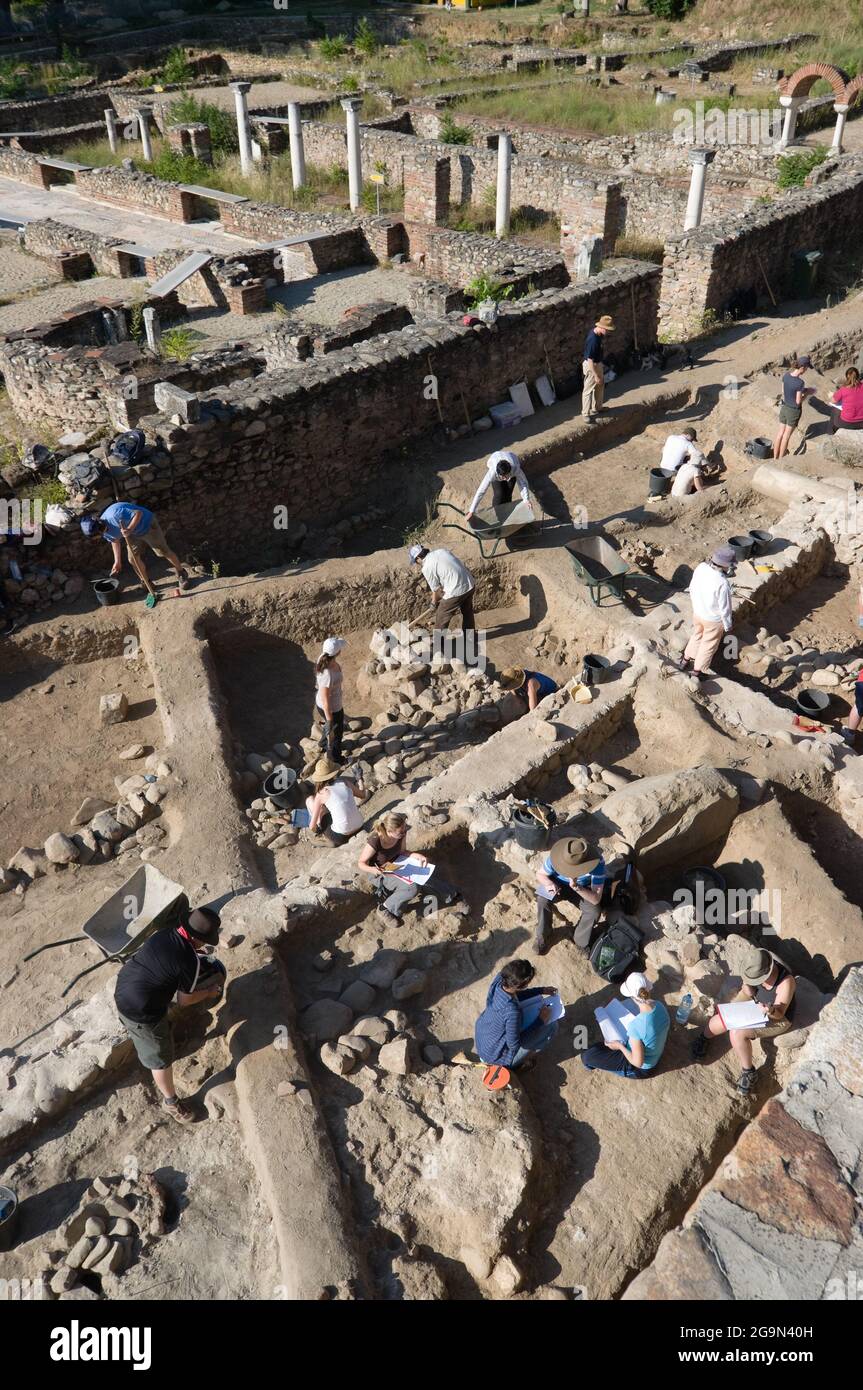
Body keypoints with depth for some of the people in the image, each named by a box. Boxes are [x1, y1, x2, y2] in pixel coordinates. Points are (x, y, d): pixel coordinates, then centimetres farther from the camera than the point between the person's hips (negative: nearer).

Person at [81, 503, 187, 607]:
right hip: (134, 535, 7)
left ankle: (181, 573, 20)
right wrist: (117, 562, 13)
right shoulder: (106, 531, -10)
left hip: (148, 525, -7)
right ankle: (146, 583, 17)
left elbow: (138, 513, -32)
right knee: (133, 558, -1)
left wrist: (130, 529, -42)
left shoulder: (115, 514, -38)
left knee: (164, 551, -1)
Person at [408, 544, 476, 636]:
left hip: (455, 591, -8)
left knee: (441, 618, 11)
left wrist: (435, 603, 16)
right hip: (470, 585, 8)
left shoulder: (427, 568, -10)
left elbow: (436, 590, -3)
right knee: (467, 612, 30)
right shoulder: (442, 551, 10)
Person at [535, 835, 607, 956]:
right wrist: (549, 883, -37)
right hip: (558, 884, 0)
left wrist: (576, 887, -47)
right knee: (543, 900, -28)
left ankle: (581, 941, 4)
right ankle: (542, 936, -3)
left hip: (582, 890, 0)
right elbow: (540, 875, -14)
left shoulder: (597, 863, -36)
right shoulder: (557, 856, -32)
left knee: (594, 912, -25)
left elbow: (596, 899, -32)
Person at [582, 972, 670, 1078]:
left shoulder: (635, 1025, -41)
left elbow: (638, 1062, -30)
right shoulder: (660, 1005, -20)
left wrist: (620, 1046, -15)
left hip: (641, 1068, -7)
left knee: (586, 1057, -6)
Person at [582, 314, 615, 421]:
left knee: (600, 386, 24)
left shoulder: (598, 333, -5)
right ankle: (586, 414, 18)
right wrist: (596, 375, -24)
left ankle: (597, 408, 42)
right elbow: (590, 360, -29)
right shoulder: (593, 340, -33)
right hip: (591, 366, -10)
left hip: (598, 363, 10)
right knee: (589, 390, 5)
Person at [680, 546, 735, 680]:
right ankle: (696, 671, 35)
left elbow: (692, 588, -1)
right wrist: (728, 625, -7)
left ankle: (686, 661, 49)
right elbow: (725, 608, -24)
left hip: (697, 612, 6)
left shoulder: (701, 567, -18)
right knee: (708, 645, 19)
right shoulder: (722, 584, -37)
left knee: (697, 635, 32)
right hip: (713, 619, -6)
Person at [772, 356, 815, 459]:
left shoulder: (786, 376, -7)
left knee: (780, 434, 15)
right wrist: (808, 393, -3)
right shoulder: (800, 382, -26)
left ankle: (775, 458, 24)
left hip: (784, 407, 6)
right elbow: (798, 401, -20)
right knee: (786, 436, 7)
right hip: (794, 411, -6)